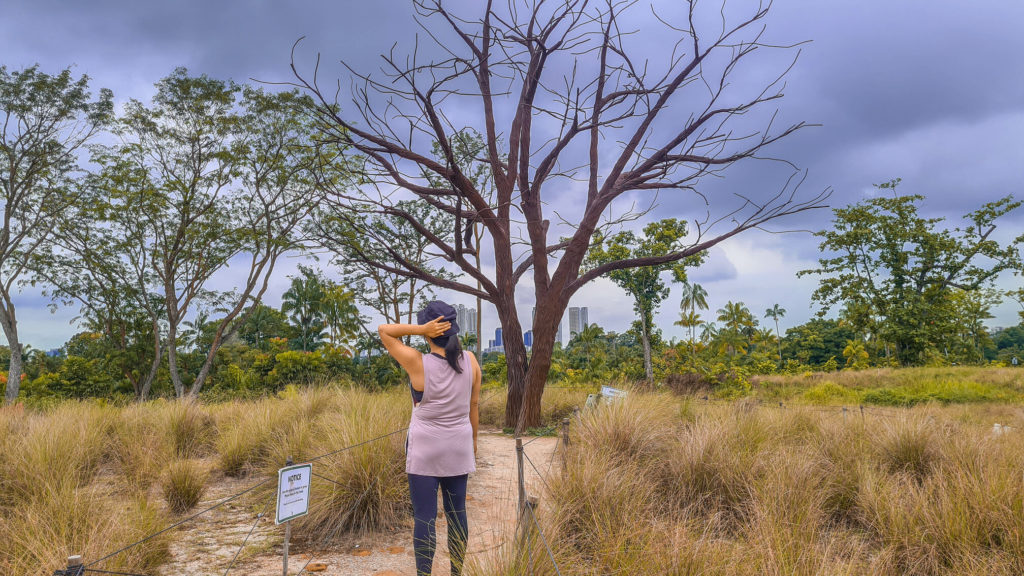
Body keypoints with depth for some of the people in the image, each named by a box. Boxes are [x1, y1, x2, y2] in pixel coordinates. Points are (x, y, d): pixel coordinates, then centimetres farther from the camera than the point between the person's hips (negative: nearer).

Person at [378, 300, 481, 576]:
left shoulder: (417, 363, -18)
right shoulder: (471, 361, -6)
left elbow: (384, 330, -8)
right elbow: (474, 406, 2)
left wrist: (420, 329, -19)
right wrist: (473, 440, 15)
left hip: (424, 449, -4)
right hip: (458, 448, 4)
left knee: (425, 517, 2)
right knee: (456, 513, 14)